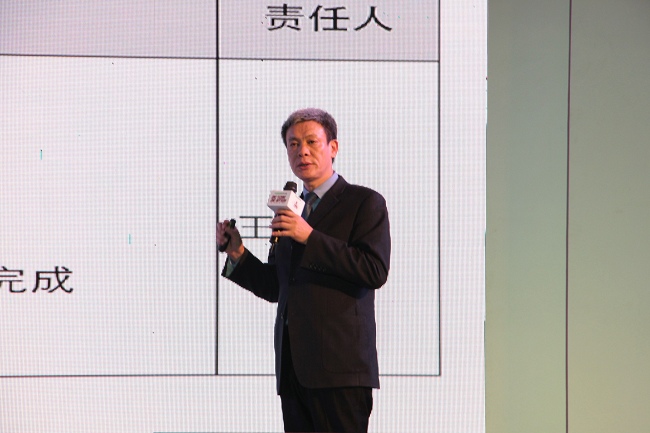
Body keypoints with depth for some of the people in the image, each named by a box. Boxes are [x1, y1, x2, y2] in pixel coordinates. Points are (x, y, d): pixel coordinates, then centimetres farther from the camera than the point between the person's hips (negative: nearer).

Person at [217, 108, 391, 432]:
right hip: (293, 367, 6)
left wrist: (310, 237, -16)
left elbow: (375, 271, -13)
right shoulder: (288, 210, 22)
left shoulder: (364, 202, 1)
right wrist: (238, 254, 6)